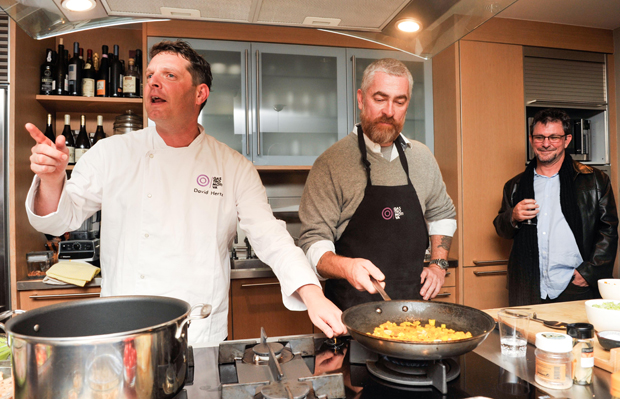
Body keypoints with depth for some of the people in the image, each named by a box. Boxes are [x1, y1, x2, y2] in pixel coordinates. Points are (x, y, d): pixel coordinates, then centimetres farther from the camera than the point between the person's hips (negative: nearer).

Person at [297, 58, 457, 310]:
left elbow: (442, 214, 23)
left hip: (414, 300, 5)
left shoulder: (421, 157, 8)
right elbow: (314, 243, -10)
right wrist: (345, 267, -29)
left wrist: (439, 265, 11)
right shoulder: (330, 163, -9)